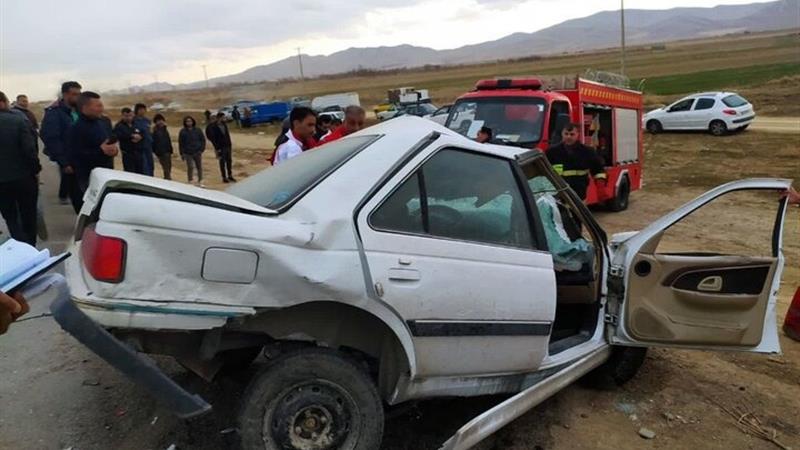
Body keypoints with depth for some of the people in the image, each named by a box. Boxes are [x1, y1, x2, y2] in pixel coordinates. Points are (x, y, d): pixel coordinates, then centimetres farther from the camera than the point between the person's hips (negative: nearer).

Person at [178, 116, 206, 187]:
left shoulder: (197, 130, 1)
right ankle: (190, 181, 5)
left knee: (199, 167, 7)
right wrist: (182, 153, -1)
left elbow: (203, 140, 5)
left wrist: (201, 149, -5)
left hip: (197, 152, 2)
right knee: (190, 167, -9)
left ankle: (200, 182, 19)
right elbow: (180, 143, 3)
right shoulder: (183, 131, -1)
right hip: (188, 153, -2)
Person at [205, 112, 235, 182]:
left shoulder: (224, 124, 5)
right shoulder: (213, 127, -14)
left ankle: (230, 176, 23)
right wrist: (217, 148, -15)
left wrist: (230, 145, 9)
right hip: (221, 148, -6)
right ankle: (224, 177, 11)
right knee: (222, 162, 3)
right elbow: (213, 138, -13)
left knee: (229, 161, 11)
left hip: (228, 146, 6)